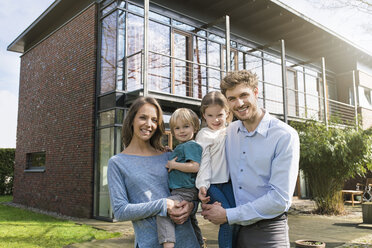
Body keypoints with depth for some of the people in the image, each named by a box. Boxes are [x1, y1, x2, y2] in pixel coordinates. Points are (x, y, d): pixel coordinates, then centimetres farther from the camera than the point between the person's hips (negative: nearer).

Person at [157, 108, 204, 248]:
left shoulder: (191, 145, -11)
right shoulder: (179, 147, 18)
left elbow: (194, 167, -23)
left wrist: (173, 165, -16)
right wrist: (169, 154, 19)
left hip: (185, 192, -11)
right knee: (191, 219, 26)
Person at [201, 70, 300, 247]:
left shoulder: (285, 136, -15)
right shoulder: (229, 132, 2)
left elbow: (280, 199, -19)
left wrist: (228, 215, -16)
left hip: (268, 232, -4)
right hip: (234, 229, 5)